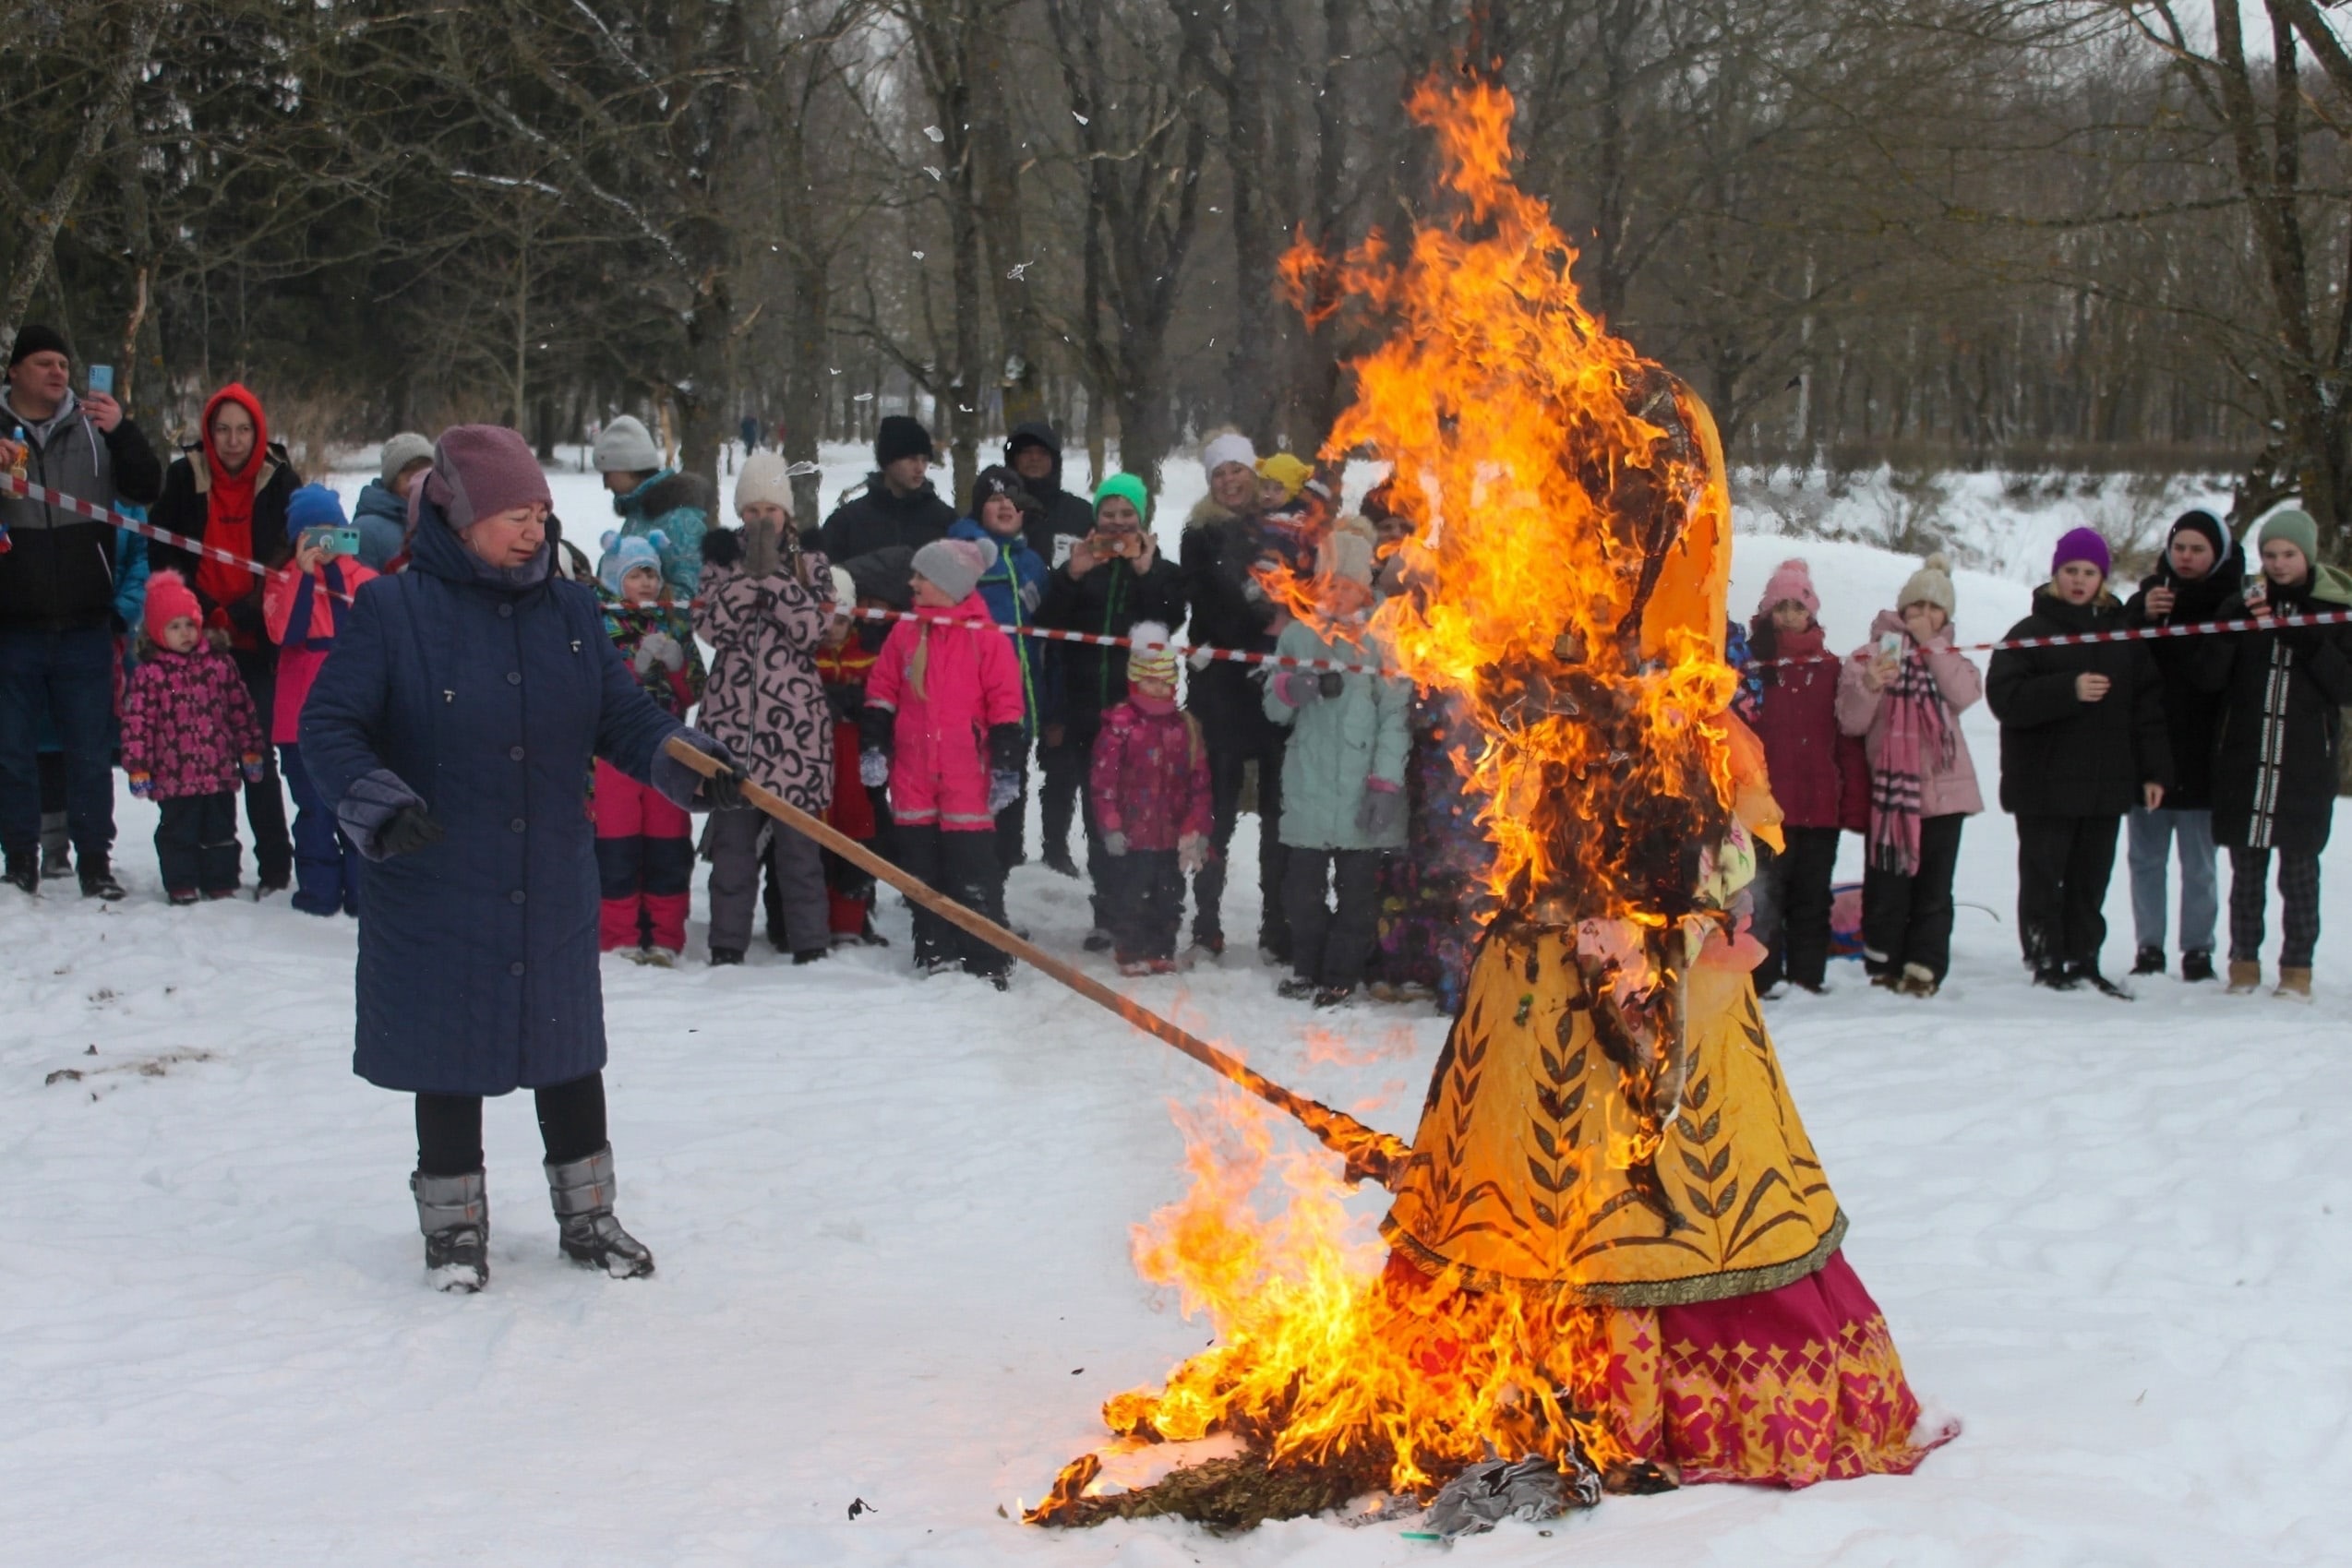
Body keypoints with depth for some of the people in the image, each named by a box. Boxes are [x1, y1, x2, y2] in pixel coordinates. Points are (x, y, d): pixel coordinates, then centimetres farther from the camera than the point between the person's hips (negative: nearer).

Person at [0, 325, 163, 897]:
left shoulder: (94, 427, 8)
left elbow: (147, 488, 1)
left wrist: (122, 432, -14)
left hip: (84, 623, 1)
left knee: (91, 750, 5)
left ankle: (95, 861, 12)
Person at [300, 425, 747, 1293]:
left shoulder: (569, 611, 5)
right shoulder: (392, 611, -9)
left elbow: (624, 716, 5)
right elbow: (329, 726, -11)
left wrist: (690, 763, -13)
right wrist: (377, 804, -26)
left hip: (554, 886, 4)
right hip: (436, 894, -4)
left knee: (569, 1050, 13)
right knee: (450, 1056, 8)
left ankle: (587, 1215, 28)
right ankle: (453, 1225, 24)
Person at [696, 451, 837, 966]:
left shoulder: (810, 565, 9)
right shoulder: (723, 561, 11)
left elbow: (811, 627, -9)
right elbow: (713, 625, -4)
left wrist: (770, 571, -13)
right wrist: (746, 571, -11)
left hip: (794, 716, -1)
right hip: (733, 712, 1)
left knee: (796, 828, -2)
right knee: (732, 829, 0)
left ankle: (809, 940, 4)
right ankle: (728, 940, 8)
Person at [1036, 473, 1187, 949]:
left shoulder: (1161, 571, 10)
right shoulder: (1079, 567, 14)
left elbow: (1171, 619, -8)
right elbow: (1047, 624, 0)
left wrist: (1146, 572, -15)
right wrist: (1071, 576, -11)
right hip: (1088, 710, 2)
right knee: (1099, 818, 4)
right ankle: (1107, 913, 9)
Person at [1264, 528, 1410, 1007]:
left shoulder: (1380, 640, 0)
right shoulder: (1298, 635, 9)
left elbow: (1396, 716, -3)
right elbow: (1275, 710, 12)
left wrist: (1385, 784, -10)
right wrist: (1291, 688, -12)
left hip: (1362, 789, -2)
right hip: (1309, 786, 3)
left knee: (1358, 888, 2)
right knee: (1304, 884, 6)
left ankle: (1342, 975, 13)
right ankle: (1307, 968, 21)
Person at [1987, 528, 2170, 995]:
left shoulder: (2124, 635, 11)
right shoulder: (2029, 634, -1)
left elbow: (2148, 707, 10)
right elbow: (2004, 698, -13)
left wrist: (2155, 771, 3)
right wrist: (2069, 690, -22)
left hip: (2106, 782, 4)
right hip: (2044, 785, -3)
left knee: (2090, 881, 9)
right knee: (2043, 878, 0)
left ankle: (2083, 963, 15)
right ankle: (2047, 963, 6)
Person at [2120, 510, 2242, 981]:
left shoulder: (2231, 606, -4)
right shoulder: (2149, 594, 6)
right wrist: (2144, 616, -17)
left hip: (2200, 759, -3)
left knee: (2199, 863, 4)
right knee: (2145, 857, 8)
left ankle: (2198, 948, 11)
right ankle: (2148, 947, 15)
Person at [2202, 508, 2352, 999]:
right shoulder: (2242, 605, 6)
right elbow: (2211, 678, -2)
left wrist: (2307, 642, -16)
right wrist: (2236, 626, -16)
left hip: (2306, 761, -2)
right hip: (2243, 758, 2)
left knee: (2299, 867, 1)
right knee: (2246, 867, 7)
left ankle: (2297, 967, 8)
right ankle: (2243, 961, 15)